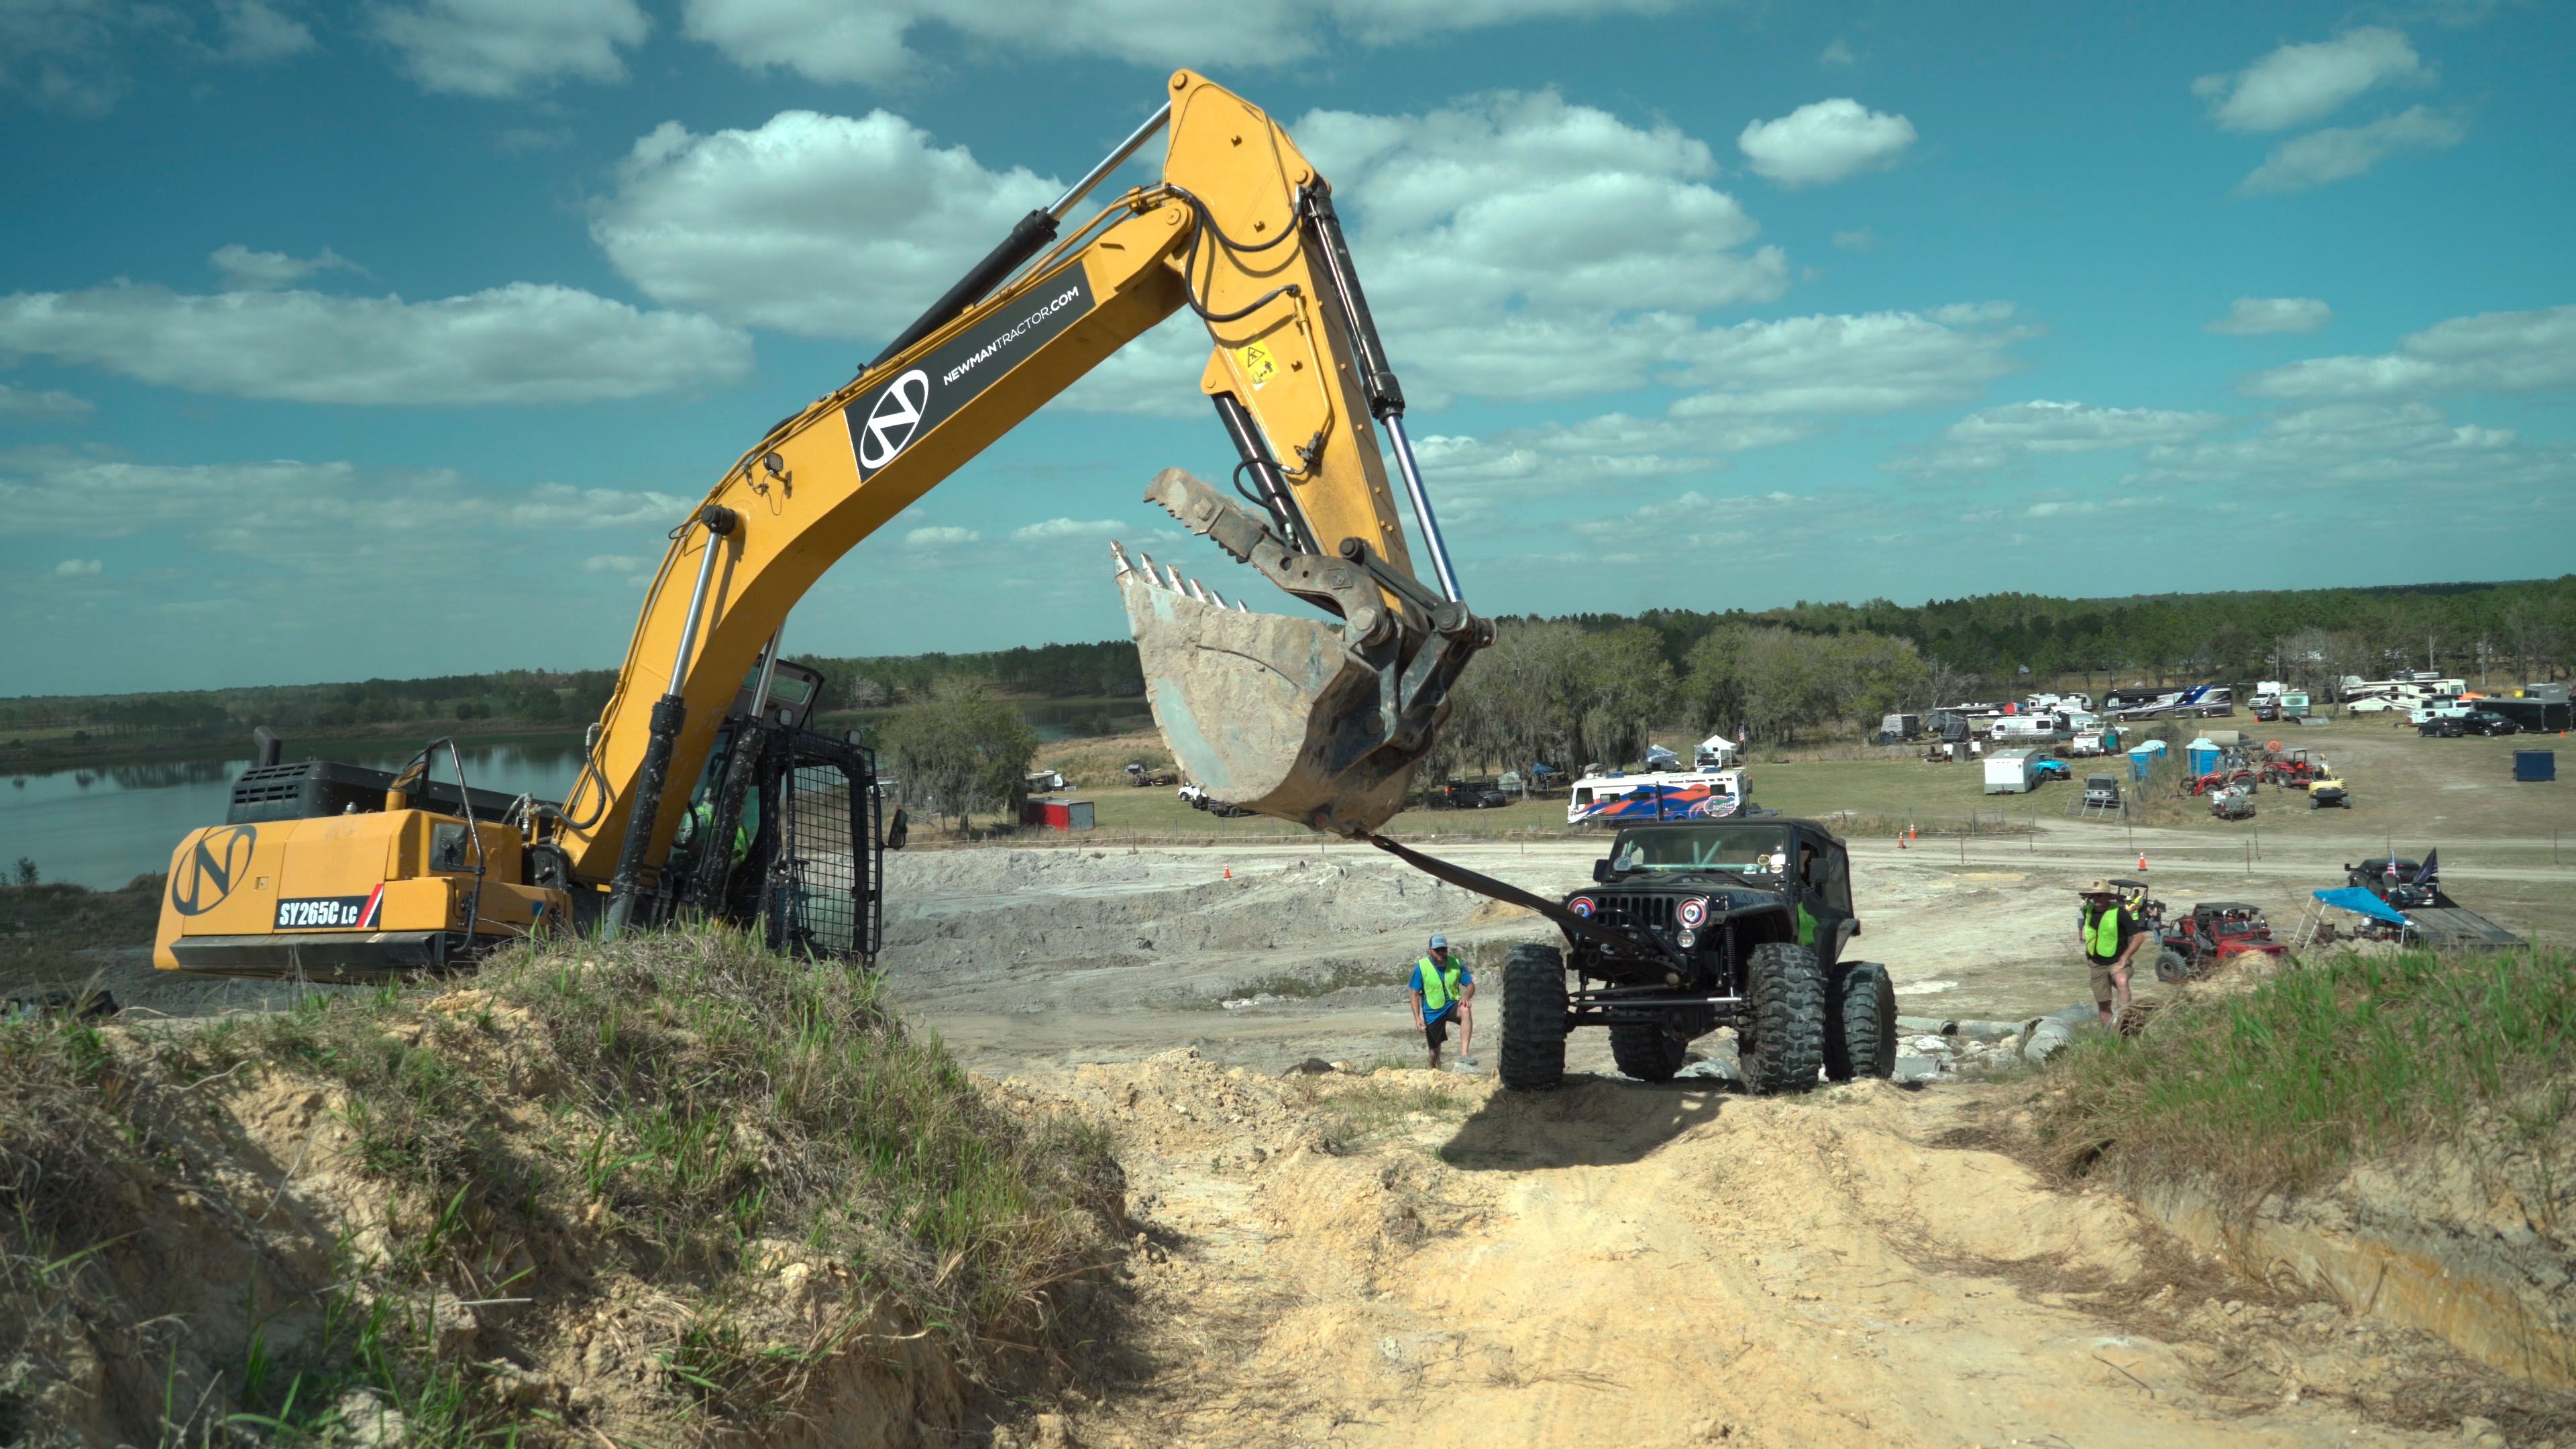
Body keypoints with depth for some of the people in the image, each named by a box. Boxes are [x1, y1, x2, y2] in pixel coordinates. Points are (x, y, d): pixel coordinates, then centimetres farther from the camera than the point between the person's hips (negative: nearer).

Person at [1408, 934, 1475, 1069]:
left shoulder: (1456, 964, -5)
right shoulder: (1421, 967, -11)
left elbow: (1471, 985, -1)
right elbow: (1415, 994, -8)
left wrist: (1466, 997, -24)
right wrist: (1417, 1018, -18)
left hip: (1452, 1006, 0)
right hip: (1432, 1012, 0)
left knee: (1466, 1011, -35)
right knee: (1434, 1053, 5)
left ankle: (1464, 1054, -40)